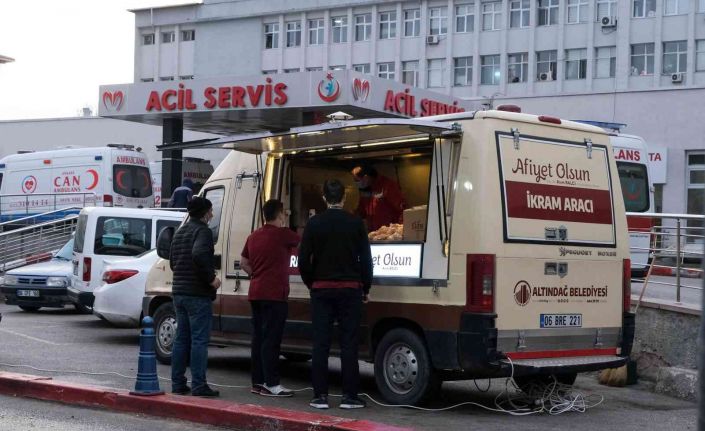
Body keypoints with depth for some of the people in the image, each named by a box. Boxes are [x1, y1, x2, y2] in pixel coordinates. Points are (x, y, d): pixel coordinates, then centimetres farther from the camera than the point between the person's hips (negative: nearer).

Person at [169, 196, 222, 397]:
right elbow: (199, 254, -30)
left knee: (181, 338, 12)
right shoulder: (202, 231, -11)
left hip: (179, 292, 9)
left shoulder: (180, 232, 18)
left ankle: (178, 384, 14)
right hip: (198, 294, -9)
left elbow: (172, 262, 24)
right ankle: (199, 385, -7)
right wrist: (211, 278, -21)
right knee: (199, 339, -6)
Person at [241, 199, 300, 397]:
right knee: (271, 340, -8)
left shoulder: (254, 236, 13)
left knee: (259, 337, 11)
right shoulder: (283, 234, -10)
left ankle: (257, 382, 14)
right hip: (274, 294, -8)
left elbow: (243, 263, 20)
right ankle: (271, 384, -8)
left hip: (256, 293, 8)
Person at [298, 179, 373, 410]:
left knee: (320, 343, 3)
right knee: (348, 343, 1)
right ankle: (349, 396, 1)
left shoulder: (315, 223, 0)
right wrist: (365, 288, 12)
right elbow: (366, 259, 1)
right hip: (350, 288, -1)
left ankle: (320, 395, 2)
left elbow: (304, 259, 0)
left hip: (321, 289, 1)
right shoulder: (355, 223, -2)